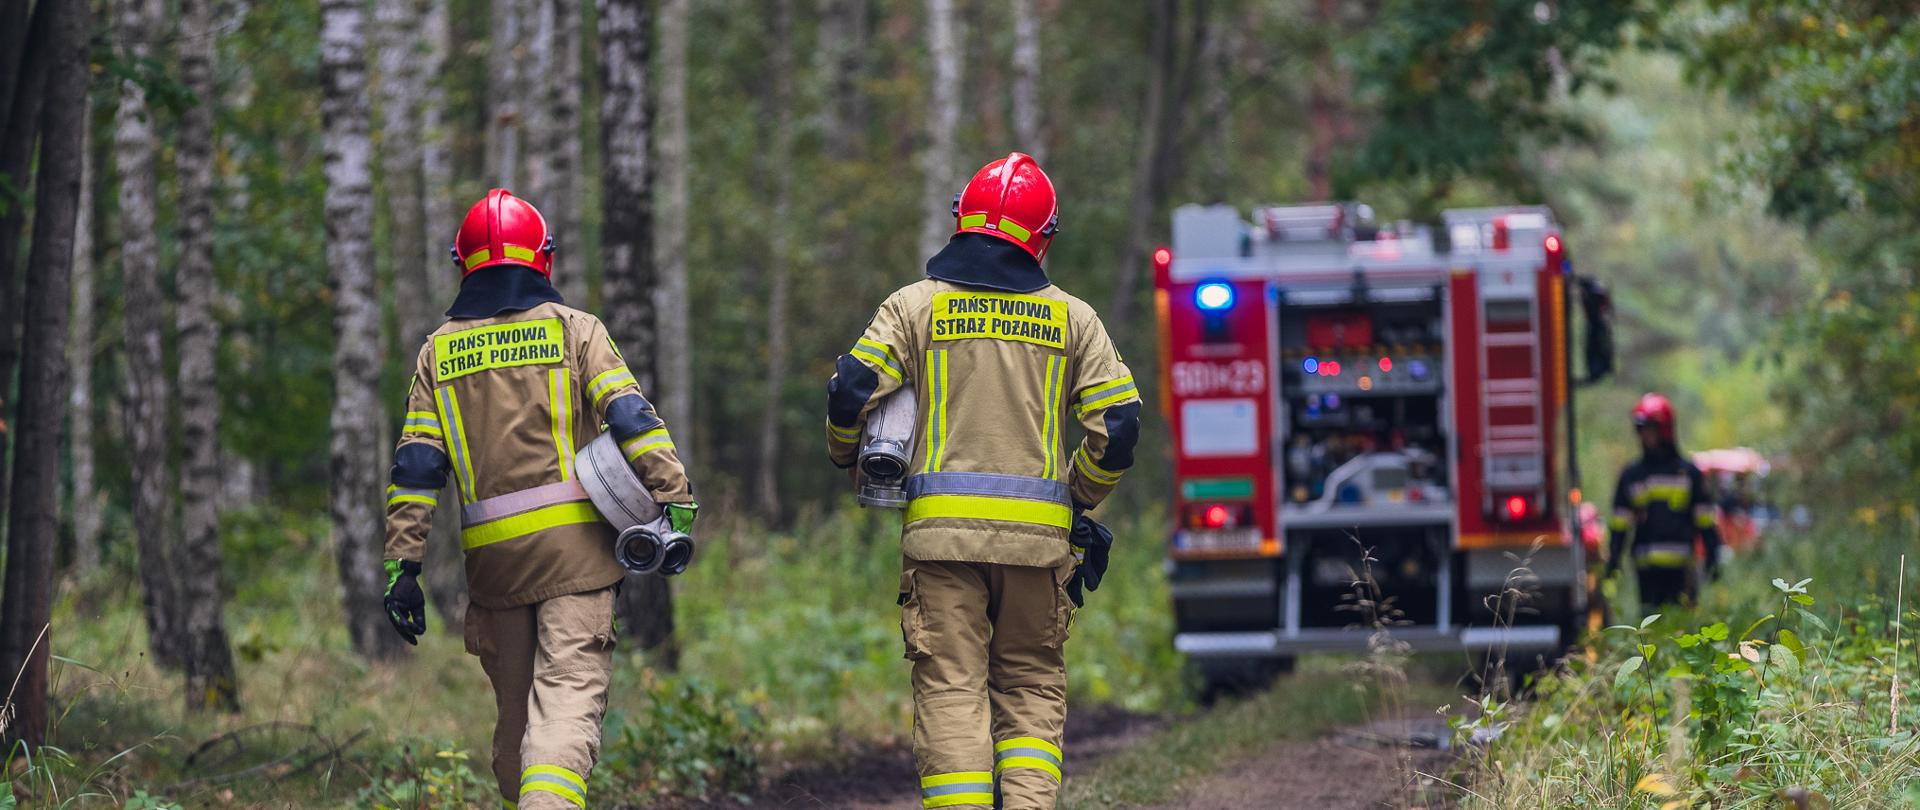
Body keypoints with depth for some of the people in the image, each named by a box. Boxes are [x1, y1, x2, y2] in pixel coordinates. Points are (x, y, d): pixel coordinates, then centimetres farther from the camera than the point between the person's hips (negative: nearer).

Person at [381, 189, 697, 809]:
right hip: (575, 546, -3)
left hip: (492, 551, 3)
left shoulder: (438, 351, 11)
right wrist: (676, 500, -7)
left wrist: (402, 566, 5)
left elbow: (415, 467, 6)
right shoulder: (574, 330, 5)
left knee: (515, 709, 15)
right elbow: (632, 419, -7)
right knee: (568, 695, -12)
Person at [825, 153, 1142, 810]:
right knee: (1032, 685, 12)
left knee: (950, 688, 0)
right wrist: (1081, 500, 19)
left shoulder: (916, 305, 4)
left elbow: (852, 389, -4)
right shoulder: (1072, 318, 8)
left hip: (943, 528, -1)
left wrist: (845, 454, 17)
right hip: (1039, 533, 1)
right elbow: (1117, 423, 3)